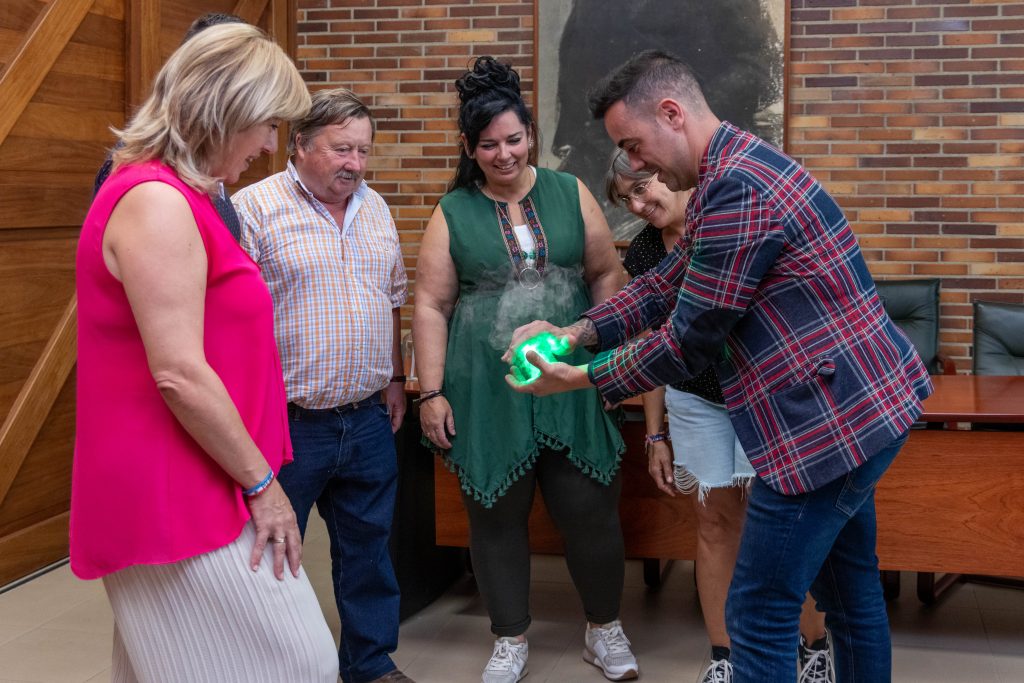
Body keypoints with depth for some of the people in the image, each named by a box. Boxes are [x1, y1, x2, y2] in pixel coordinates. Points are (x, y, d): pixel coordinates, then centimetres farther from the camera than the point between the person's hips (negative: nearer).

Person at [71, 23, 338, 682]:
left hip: (194, 493, 10)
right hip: (180, 502, -10)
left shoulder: (177, 197, 15)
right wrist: (261, 481, -13)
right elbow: (178, 375, -22)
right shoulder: (156, 202, -17)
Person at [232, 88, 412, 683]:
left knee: (369, 548, 17)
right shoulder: (255, 209, -10)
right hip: (288, 424, -6)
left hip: (369, 419, 6)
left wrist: (395, 377, 17)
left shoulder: (376, 209, 11)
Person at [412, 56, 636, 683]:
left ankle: (605, 629, 27)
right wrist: (431, 393, -4)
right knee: (497, 514, 8)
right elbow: (431, 307, 1)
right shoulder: (453, 214, 2)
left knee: (590, 508, 4)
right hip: (487, 391, 0)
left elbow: (607, 274, 10)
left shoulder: (570, 194, 6)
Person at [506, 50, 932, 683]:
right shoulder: (738, 166, 12)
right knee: (851, 589, 22)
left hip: (832, 424, -11)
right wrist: (574, 332, 4)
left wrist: (581, 378, -6)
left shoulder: (737, 190, -22)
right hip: (862, 406, 11)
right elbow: (667, 283, 15)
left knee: (760, 616, -2)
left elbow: (689, 342, -17)